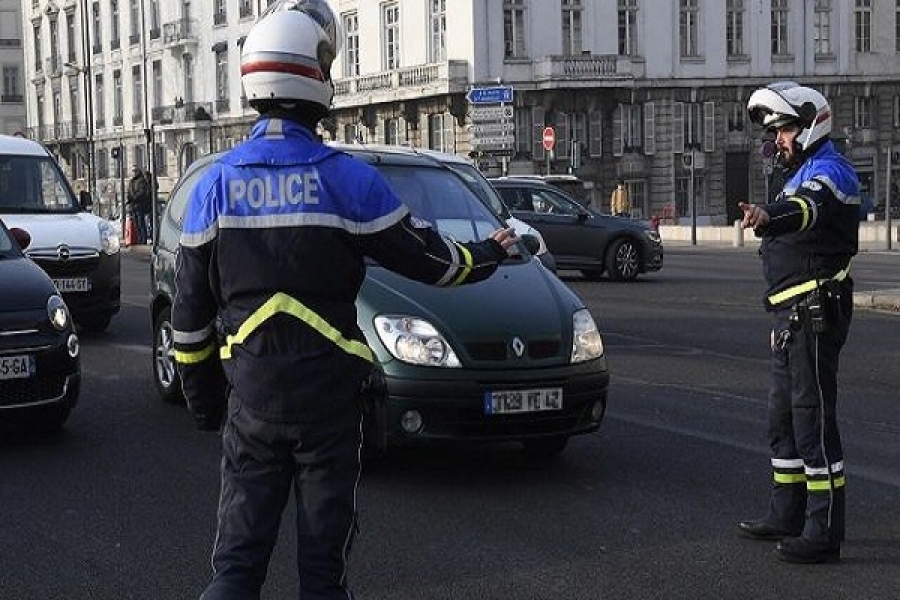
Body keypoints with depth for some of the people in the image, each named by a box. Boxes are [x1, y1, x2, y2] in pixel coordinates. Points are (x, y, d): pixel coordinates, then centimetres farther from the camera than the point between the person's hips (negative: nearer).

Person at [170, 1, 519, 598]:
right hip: (329, 395, -2)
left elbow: (191, 309, 5)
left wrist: (202, 396, 16)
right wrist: (489, 254, 20)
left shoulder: (216, 184, 1)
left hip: (250, 398, 2)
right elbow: (428, 258, 0)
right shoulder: (348, 179, -10)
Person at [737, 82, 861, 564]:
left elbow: (808, 208, -37)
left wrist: (769, 216, -56)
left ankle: (824, 533, -7)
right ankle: (787, 515, 28)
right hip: (793, 315, 11)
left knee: (813, 416, -10)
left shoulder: (829, 171, -14)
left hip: (815, 312, -11)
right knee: (783, 414, 17)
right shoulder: (804, 173, 21)